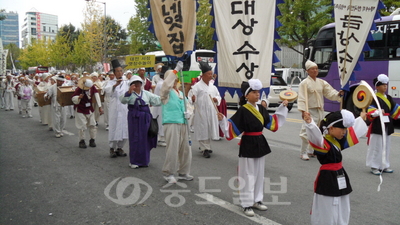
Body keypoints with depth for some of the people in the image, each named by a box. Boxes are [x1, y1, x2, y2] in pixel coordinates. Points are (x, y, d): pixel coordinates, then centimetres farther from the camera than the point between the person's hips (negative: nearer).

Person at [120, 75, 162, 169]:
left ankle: (144, 160, 21)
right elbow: (123, 100, -18)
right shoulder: (130, 94, 1)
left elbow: (157, 100, 14)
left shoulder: (146, 93, 13)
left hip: (145, 118, 4)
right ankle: (134, 161, 10)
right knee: (135, 139, -1)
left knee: (145, 138, 7)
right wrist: (129, 91, -31)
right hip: (134, 118, -4)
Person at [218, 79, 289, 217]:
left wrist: (282, 107, 20)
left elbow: (271, 122, 17)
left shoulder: (261, 109, 6)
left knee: (259, 173, 15)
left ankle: (257, 200, 29)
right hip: (248, 144, -7)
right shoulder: (243, 110, -15)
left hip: (260, 143, 7)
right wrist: (222, 120, -34)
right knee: (248, 175, 1)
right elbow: (233, 127, -17)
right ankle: (247, 204, 11)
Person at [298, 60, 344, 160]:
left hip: (320, 110, 7)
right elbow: (301, 98, -14)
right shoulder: (304, 83, -9)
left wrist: (338, 94, -14)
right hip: (310, 110, -7)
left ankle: (310, 151, 28)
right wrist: (303, 110, -22)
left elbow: (329, 92, 5)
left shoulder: (321, 82, 10)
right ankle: (303, 153, 1)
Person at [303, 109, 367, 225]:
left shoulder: (338, 140, 7)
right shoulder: (323, 142, -20)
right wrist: (309, 123, -63)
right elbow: (315, 136, -43)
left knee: (342, 213, 21)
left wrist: (361, 119, 41)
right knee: (326, 213, -1)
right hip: (327, 180, -9)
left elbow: (353, 131, 26)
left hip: (340, 177, 9)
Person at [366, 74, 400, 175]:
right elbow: (370, 112, -19)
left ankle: (384, 165, 24)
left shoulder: (389, 98, 13)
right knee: (376, 146, -3)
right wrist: (378, 112, -36)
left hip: (387, 126, 8)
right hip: (377, 126, -8)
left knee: (386, 146, 14)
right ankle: (374, 166, 6)